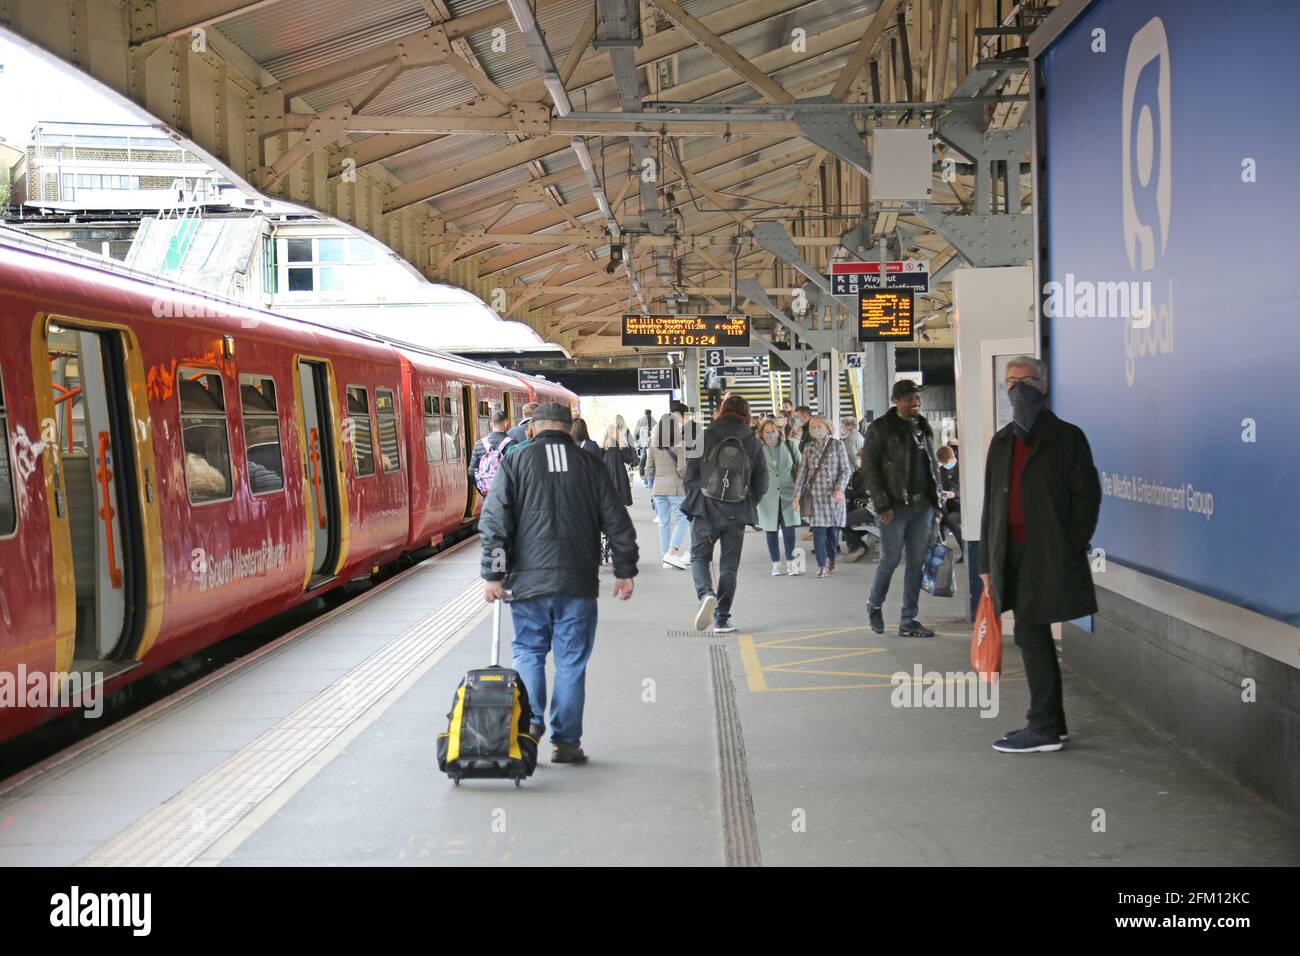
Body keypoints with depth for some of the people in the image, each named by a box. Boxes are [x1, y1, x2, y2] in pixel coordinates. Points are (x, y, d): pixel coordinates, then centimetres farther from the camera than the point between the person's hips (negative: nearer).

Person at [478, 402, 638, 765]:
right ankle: (566, 741, 7)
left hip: (528, 579, -1)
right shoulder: (589, 465, 6)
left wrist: (493, 574, -2)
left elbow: (494, 522, -5)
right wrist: (625, 571, 14)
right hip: (578, 583, 1)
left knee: (528, 652, 14)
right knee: (571, 661, 6)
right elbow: (617, 522, 7)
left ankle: (530, 722, -3)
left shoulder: (515, 462, 2)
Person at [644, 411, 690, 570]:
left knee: (664, 523, 11)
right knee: (682, 520, 1)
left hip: (659, 486, 5)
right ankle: (671, 553, -13)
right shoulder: (679, 444, -9)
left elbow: (649, 469, 5)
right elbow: (681, 468, -13)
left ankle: (666, 556, 15)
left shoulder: (653, 445, 3)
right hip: (676, 487, -5)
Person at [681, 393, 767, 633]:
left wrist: (695, 499, 13)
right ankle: (722, 618, 9)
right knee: (729, 565, 9)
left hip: (706, 509, -2)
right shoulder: (752, 443, 3)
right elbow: (762, 481, 7)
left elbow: (690, 475, -2)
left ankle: (706, 594, -21)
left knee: (699, 557, 8)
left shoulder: (705, 437, -4)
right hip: (737, 513, 2)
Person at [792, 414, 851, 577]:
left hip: (833, 494, -1)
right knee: (818, 530, -6)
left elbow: (845, 469, 0)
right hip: (815, 494, 1)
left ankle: (831, 560, 23)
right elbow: (803, 471, 8)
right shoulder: (809, 447, 9)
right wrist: (797, 495, 2)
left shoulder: (837, 445, 1)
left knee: (832, 529, 5)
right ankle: (822, 565, -4)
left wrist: (839, 489, -13)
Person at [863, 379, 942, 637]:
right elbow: (870, 467, -9)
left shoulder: (924, 428, 14)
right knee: (890, 559, -2)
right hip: (895, 506, -5)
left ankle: (909, 621, 9)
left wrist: (936, 499, 11)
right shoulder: (880, 428, -5)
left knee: (917, 561, 4)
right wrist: (882, 505, -14)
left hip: (922, 505, 6)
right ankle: (874, 605, 24)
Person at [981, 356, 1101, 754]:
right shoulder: (1002, 441, 16)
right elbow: (991, 504, 17)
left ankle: (1043, 727, -5)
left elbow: (1087, 496, -4)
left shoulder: (1067, 438, -2)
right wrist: (987, 561, 13)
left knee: (1030, 634, -11)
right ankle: (1051, 723, 18)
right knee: (1035, 636, 10)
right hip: (1012, 553, 6)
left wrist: (1071, 549, -12)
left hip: (1047, 553, -6)